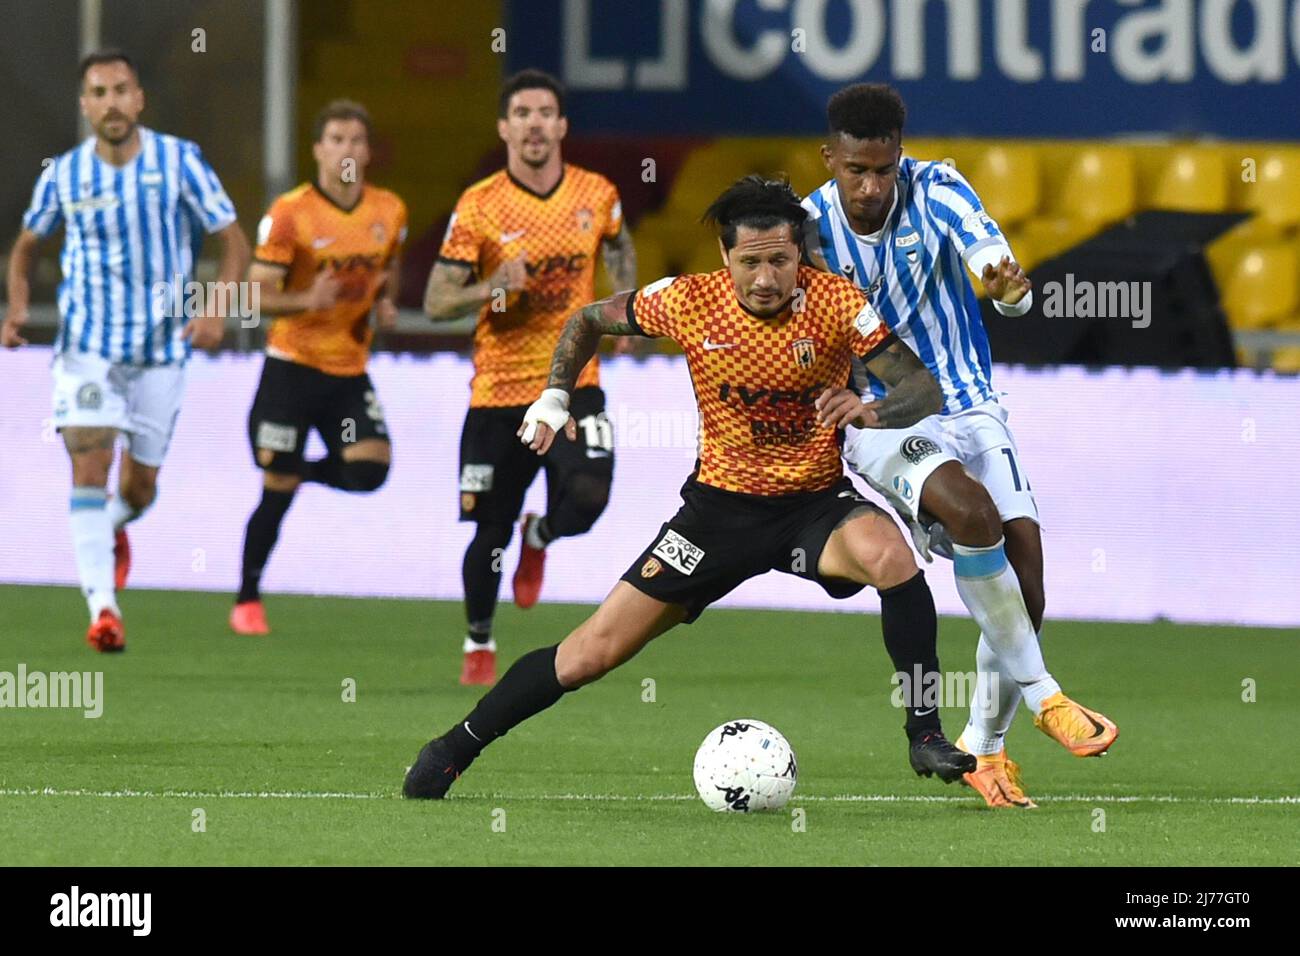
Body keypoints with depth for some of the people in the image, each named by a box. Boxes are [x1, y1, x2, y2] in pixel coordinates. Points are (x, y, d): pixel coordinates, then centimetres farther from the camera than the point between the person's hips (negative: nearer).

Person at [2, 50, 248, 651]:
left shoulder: (179, 161, -7)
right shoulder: (64, 174, -3)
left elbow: (233, 242, -3)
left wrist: (215, 306, -19)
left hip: (162, 347, 0)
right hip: (87, 345, 0)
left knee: (139, 487, 8)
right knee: (89, 464, -18)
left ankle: (114, 528, 46)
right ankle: (102, 609, -21)